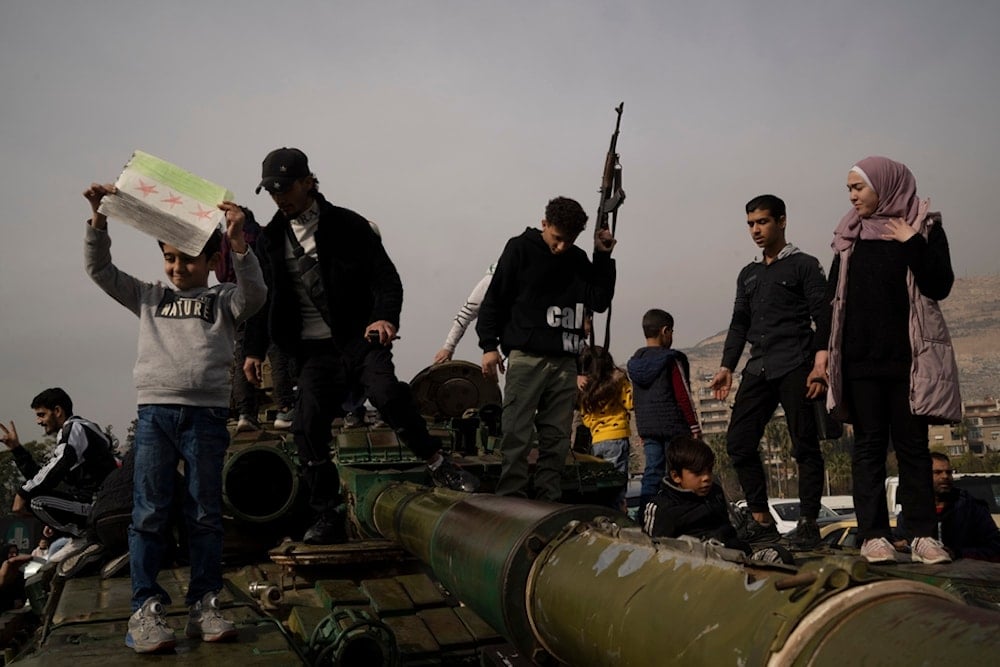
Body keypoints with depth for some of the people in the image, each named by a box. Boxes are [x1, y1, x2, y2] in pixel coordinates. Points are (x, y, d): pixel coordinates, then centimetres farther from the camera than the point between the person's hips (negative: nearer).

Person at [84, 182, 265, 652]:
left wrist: (239, 244, -22)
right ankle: (146, 608, 1)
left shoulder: (224, 300, 12)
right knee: (149, 512, -3)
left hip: (207, 414, -1)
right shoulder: (149, 297, 19)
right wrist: (99, 218, 5)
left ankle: (203, 605, 8)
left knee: (205, 514, 2)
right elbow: (99, 269, 17)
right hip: (155, 411, 2)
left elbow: (254, 293, -8)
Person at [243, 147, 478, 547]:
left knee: (386, 394, -26)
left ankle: (439, 467, -8)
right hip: (314, 350, 4)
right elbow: (262, 300, 19)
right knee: (309, 428, -5)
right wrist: (254, 349, 13)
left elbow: (385, 276, -3)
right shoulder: (269, 239, 12)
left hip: (359, 338, -3)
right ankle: (327, 518, 8)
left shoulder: (347, 226, 1)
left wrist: (385, 317, -21)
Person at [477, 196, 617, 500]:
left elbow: (600, 301, 8)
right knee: (516, 434, -7)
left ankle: (549, 500, 10)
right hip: (526, 356, -4)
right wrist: (489, 345, -5)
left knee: (557, 437, 5)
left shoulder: (578, 259, 13)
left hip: (565, 359, 5)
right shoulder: (520, 249, 1)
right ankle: (511, 498, -4)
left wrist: (603, 257, 1)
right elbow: (494, 299, 0)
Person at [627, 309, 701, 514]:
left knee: (652, 472, 9)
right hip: (674, 427, -6)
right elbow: (683, 396, -10)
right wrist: (695, 427, -5)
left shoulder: (634, 362, 10)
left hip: (647, 427, 6)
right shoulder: (671, 360, -9)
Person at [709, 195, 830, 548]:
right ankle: (761, 521, 7)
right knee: (739, 443, -1)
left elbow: (823, 317, -4)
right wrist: (727, 367, 11)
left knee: (804, 445, -4)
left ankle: (808, 523, 4)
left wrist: (820, 364, -15)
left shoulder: (804, 265, 5)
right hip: (758, 369, 6)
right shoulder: (748, 274, 22)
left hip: (795, 367, -6)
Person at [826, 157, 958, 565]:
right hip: (860, 358, 2)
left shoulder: (924, 227, 2)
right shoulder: (849, 235, 10)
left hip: (909, 356, -2)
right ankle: (873, 534, 4)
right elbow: (833, 297, 11)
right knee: (868, 444, 2)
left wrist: (912, 244, -15)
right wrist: (824, 351, 6)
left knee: (912, 444, 2)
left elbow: (940, 286, -8)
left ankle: (923, 534, 6)